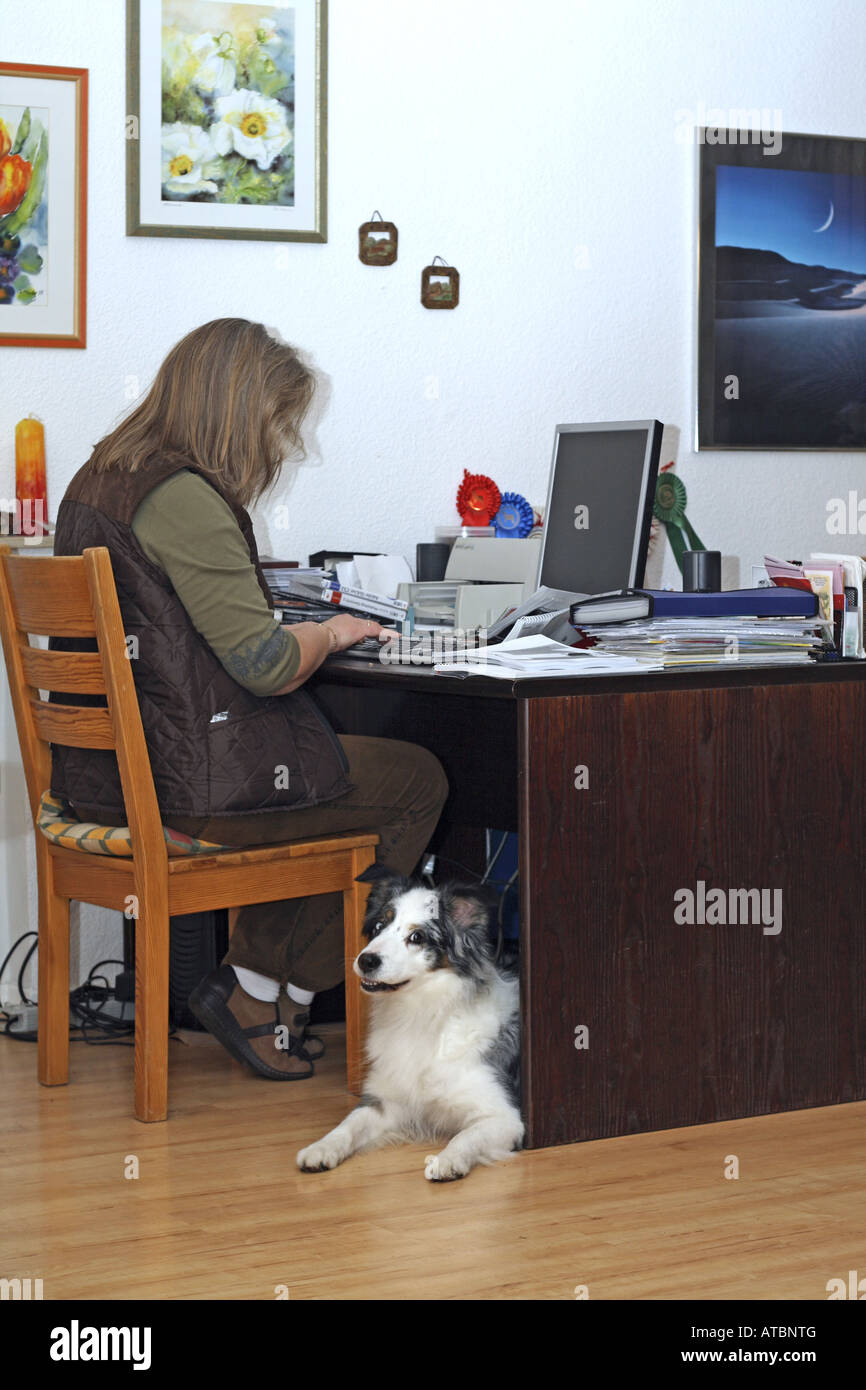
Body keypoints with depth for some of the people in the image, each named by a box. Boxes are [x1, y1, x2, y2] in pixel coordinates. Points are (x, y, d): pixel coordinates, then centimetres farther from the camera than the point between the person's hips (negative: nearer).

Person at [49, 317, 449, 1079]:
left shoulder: (100, 479, 12)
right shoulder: (184, 500, -19)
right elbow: (267, 666, -21)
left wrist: (301, 628, 13)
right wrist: (327, 633, -1)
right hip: (183, 783, -10)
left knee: (333, 764, 26)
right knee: (416, 781, 7)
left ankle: (257, 987, 18)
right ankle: (264, 994, 10)